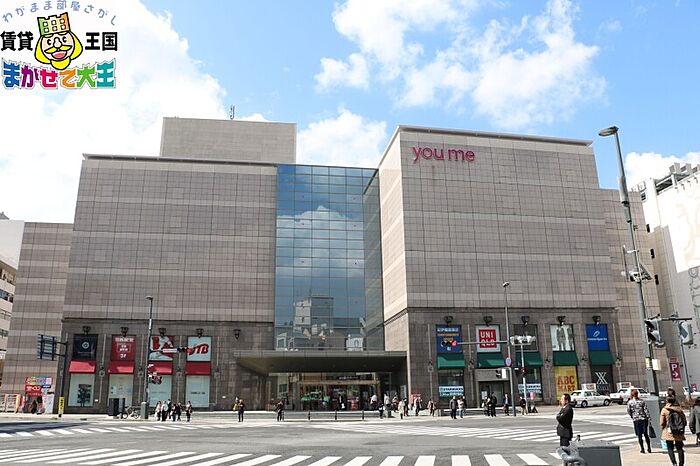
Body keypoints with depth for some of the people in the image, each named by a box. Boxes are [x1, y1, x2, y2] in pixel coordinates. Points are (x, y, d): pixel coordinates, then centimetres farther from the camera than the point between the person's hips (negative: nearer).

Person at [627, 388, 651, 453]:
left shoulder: (630, 402, -5)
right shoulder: (642, 401, -2)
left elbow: (628, 411, -2)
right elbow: (646, 410, -5)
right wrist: (648, 417, -2)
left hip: (636, 419, -2)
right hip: (644, 419, 2)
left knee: (639, 435, 6)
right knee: (646, 434, 13)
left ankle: (642, 449, 6)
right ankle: (649, 448, 17)